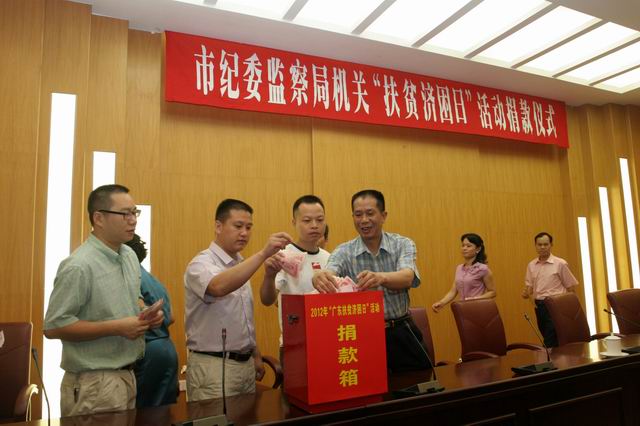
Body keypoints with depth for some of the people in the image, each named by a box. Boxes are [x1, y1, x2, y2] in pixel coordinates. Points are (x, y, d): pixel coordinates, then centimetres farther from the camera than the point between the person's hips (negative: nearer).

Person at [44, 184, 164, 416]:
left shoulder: (130, 256, 6)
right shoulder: (79, 266, -19)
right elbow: (54, 326, -20)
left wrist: (148, 316, -2)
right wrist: (116, 328, -23)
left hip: (127, 376, 8)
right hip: (94, 383, -8)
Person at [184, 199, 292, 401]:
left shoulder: (239, 265, 11)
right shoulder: (202, 264, -13)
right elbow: (219, 287, -38)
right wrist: (263, 253, -42)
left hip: (245, 363, 8)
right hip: (213, 366, -7)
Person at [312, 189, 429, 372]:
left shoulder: (403, 245, -6)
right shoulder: (344, 252, -5)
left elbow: (407, 278, -24)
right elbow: (329, 272, -25)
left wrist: (381, 278, -46)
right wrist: (320, 277, -50)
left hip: (400, 333, 1)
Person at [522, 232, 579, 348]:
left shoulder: (560, 264, -5)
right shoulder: (531, 265, 8)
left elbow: (571, 287, -1)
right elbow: (530, 286, 12)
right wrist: (526, 293, -10)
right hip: (539, 305, 5)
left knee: (550, 342, -10)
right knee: (551, 339, 14)